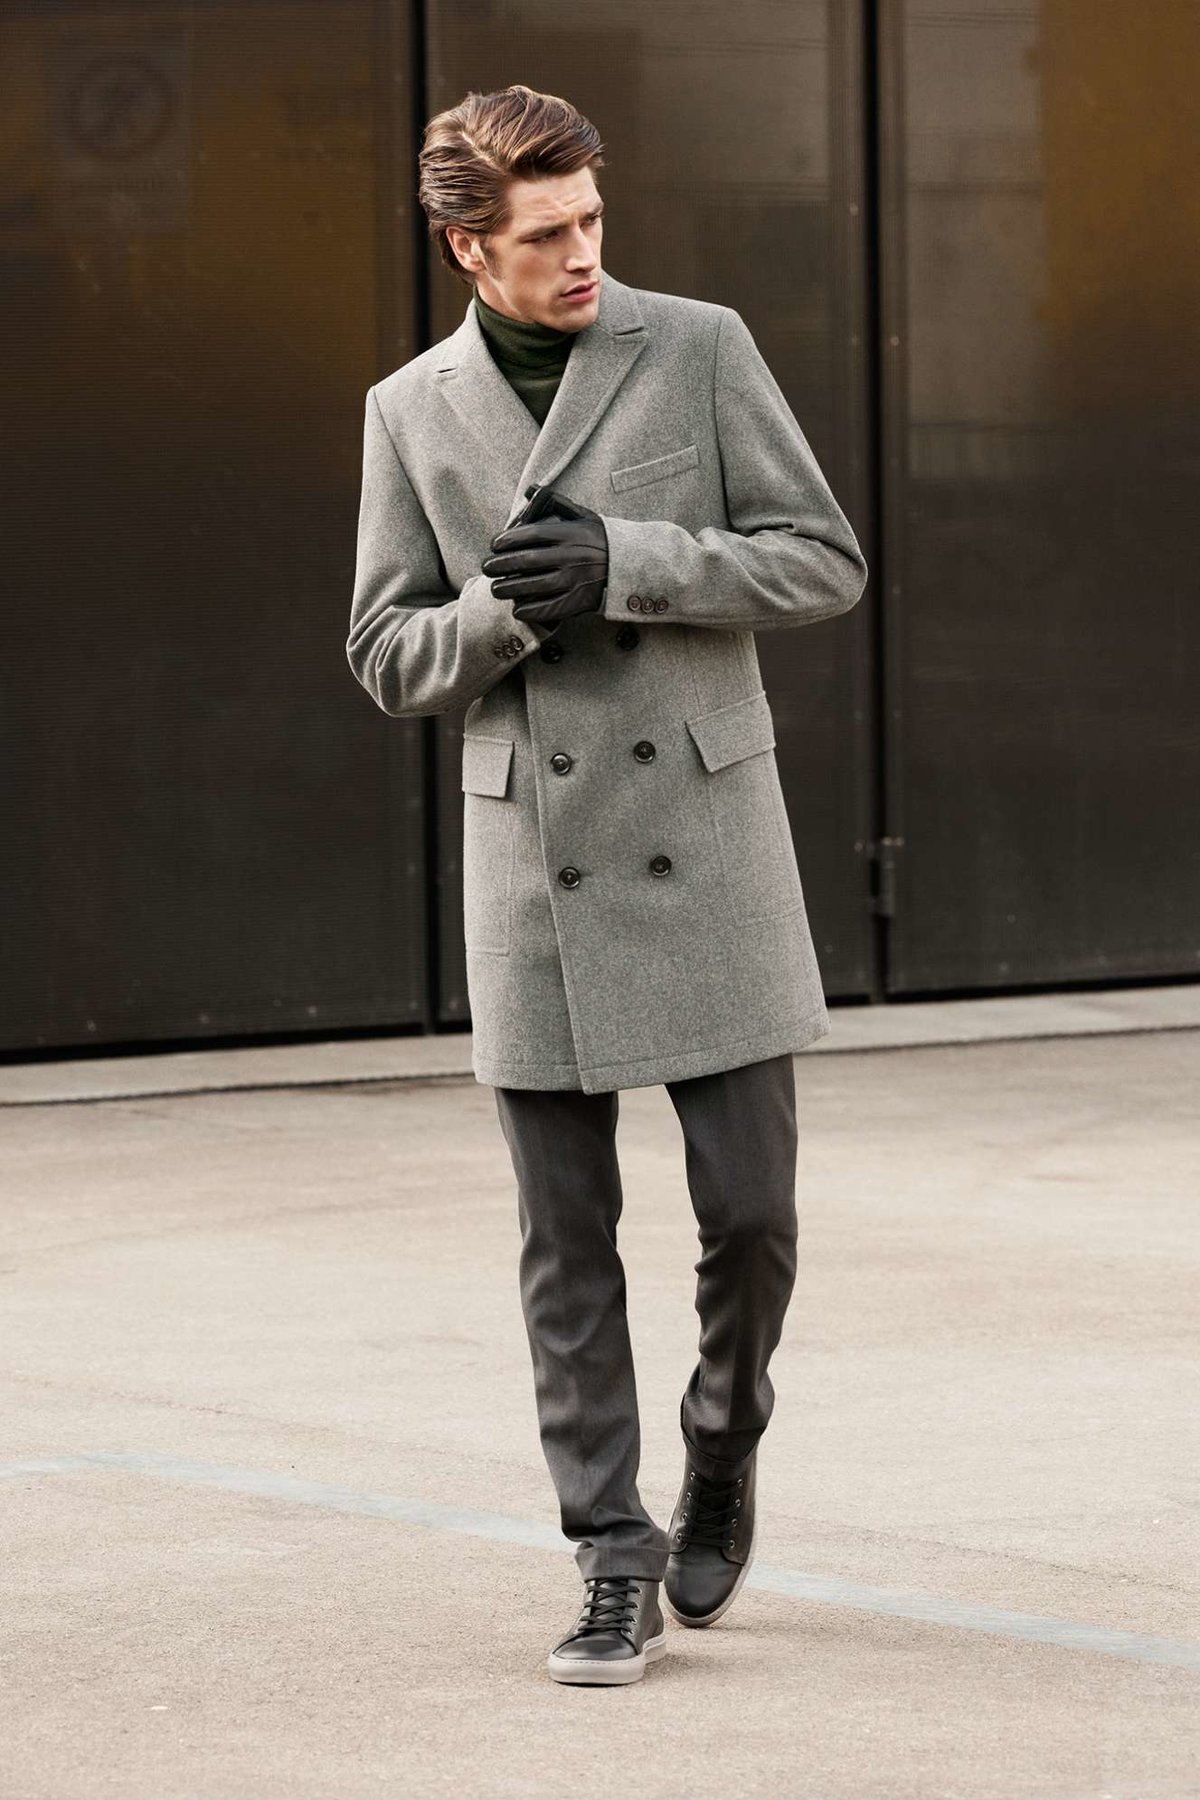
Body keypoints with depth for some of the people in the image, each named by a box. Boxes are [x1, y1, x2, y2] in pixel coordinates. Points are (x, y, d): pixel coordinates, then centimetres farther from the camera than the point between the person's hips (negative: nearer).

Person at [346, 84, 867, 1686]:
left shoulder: (700, 349, 0)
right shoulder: (411, 412, 6)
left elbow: (824, 562, -2)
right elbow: (389, 659, 7)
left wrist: (618, 565, -15)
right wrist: (509, 610, -14)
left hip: (703, 840, -1)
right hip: (532, 860, 1)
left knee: (749, 1206, -2)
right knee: (568, 1241, 1)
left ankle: (723, 1450, 28)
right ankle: (618, 1571, 8)